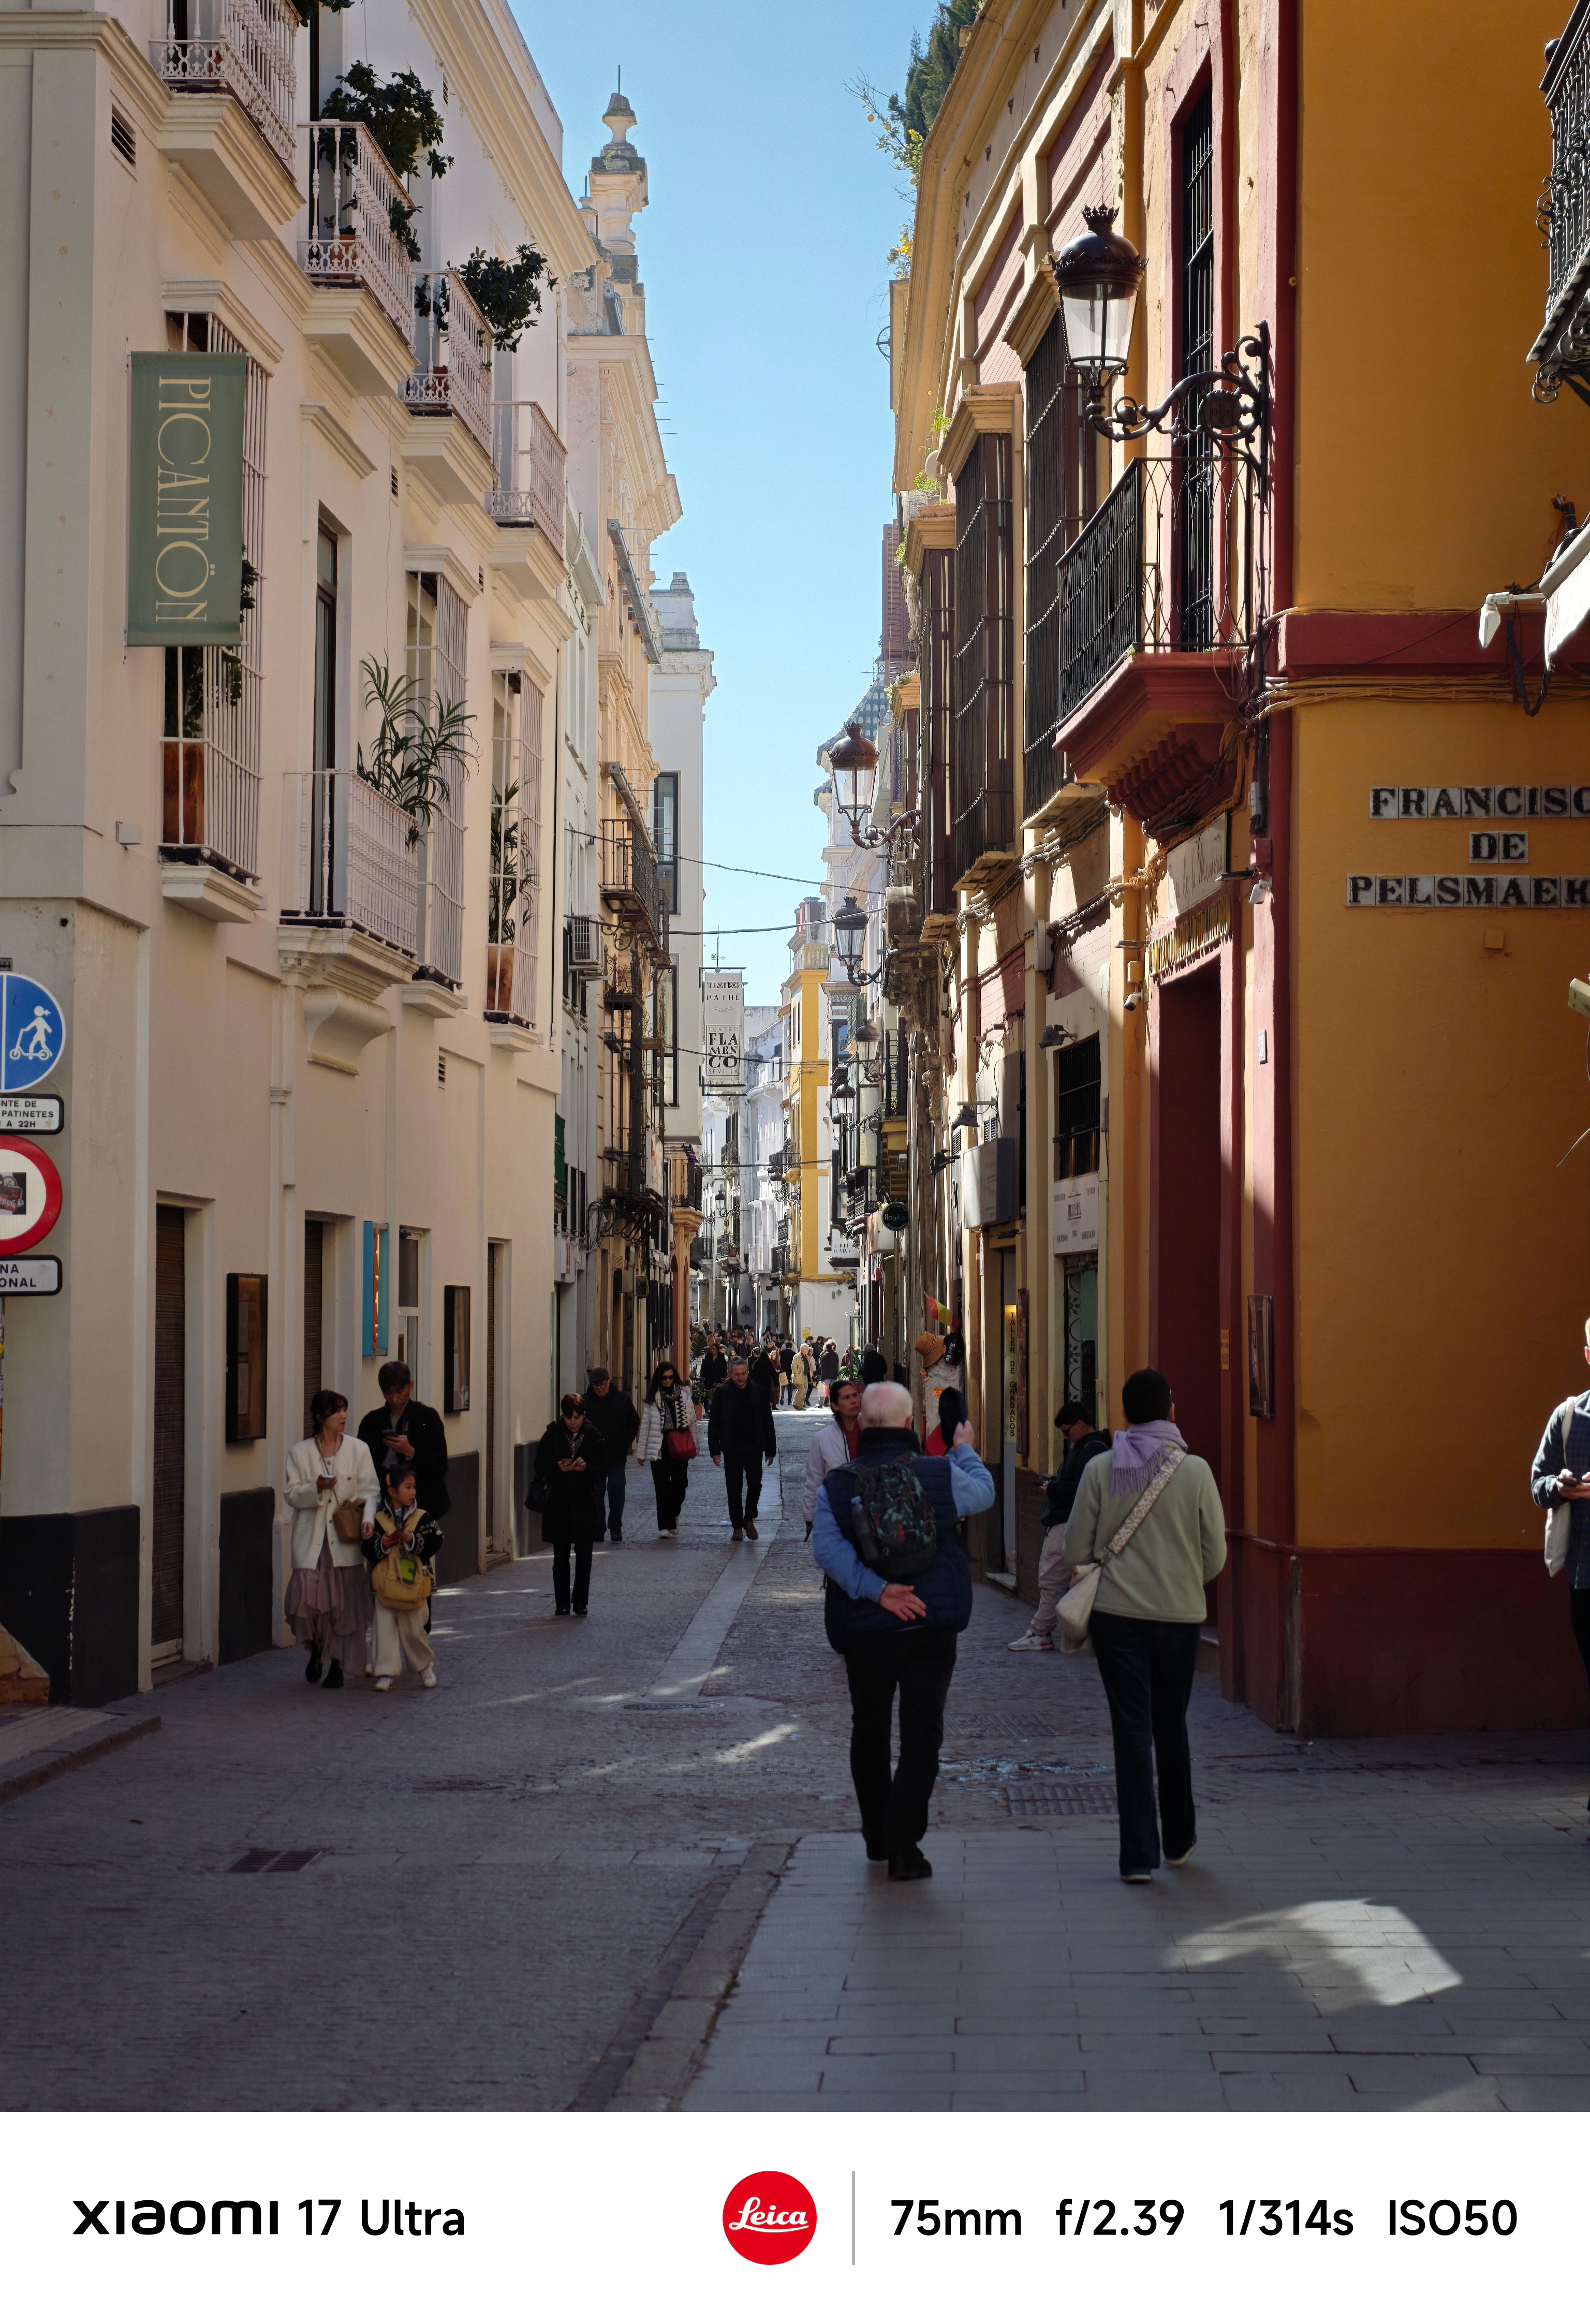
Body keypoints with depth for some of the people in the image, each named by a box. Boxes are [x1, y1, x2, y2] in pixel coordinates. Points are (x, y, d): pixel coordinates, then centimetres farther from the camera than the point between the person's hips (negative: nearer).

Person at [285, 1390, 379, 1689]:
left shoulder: (358, 1450, 4)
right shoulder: (300, 1454, 5)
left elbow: (370, 1490, 3)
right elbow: (292, 1496, 2)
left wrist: (368, 1517, -15)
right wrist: (316, 1488, -17)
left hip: (346, 1540, 0)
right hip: (311, 1542, 0)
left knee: (344, 1604, 0)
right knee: (307, 1599, -8)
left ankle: (337, 1666, 14)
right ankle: (315, 1651, 21)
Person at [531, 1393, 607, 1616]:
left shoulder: (595, 1438, -1)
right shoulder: (552, 1436, 0)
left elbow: (602, 1472, -2)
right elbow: (540, 1467, -2)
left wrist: (585, 1468, -22)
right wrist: (559, 1468, -21)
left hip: (585, 1504, 0)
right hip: (558, 1504, 0)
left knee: (584, 1556, 1)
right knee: (560, 1556, 5)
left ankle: (581, 1603, 11)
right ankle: (562, 1604, 12)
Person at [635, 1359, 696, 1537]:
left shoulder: (684, 1395, 6)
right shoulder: (653, 1399, 3)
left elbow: (692, 1422, 9)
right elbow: (645, 1425, 5)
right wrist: (641, 1451, 4)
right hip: (659, 1447, -1)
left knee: (680, 1484, 2)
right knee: (663, 1487, -2)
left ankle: (674, 1515, 30)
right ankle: (665, 1526, 1)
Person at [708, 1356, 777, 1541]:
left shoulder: (759, 1392, 3)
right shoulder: (722, 1394, -1)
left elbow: (768, 1422, 7)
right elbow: (713, 1424, 1)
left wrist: (770, 1449, 5)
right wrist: (715, 1451, -6)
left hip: (754, 1448, 1)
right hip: (732, 1448, -1)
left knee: (755, 1484, -6)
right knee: (734, 1489, 2)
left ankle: (749, 1519, 17)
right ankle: (738, 1527, 11)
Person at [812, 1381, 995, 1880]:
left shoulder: (836, 1485, -6)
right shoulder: (941, 1475, -6)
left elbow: (826, 1547, -20)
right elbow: (984, 1493, 14)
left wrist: (876, 1590, -21)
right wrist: (966, 1451, 31)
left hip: (864, 1629, 1)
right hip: (932, 1626, -1)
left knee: (869, 1730, 18)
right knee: (922, 1734, 1)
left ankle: (878, 1838, 30)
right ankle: (904, 1844, -9)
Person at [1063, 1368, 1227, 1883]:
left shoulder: (1100, 1469, -5)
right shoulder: (1195, 1471, -5)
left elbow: (1077, 1549, 0)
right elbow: (1215, 1555, -2)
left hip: (1117, 1613, -1)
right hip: (1179, 1614, 1)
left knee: (1132, 1730, 1)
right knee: (1171, 1727, 16)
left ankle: (1139, 1853, -3)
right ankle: (1178, 1840, 29)